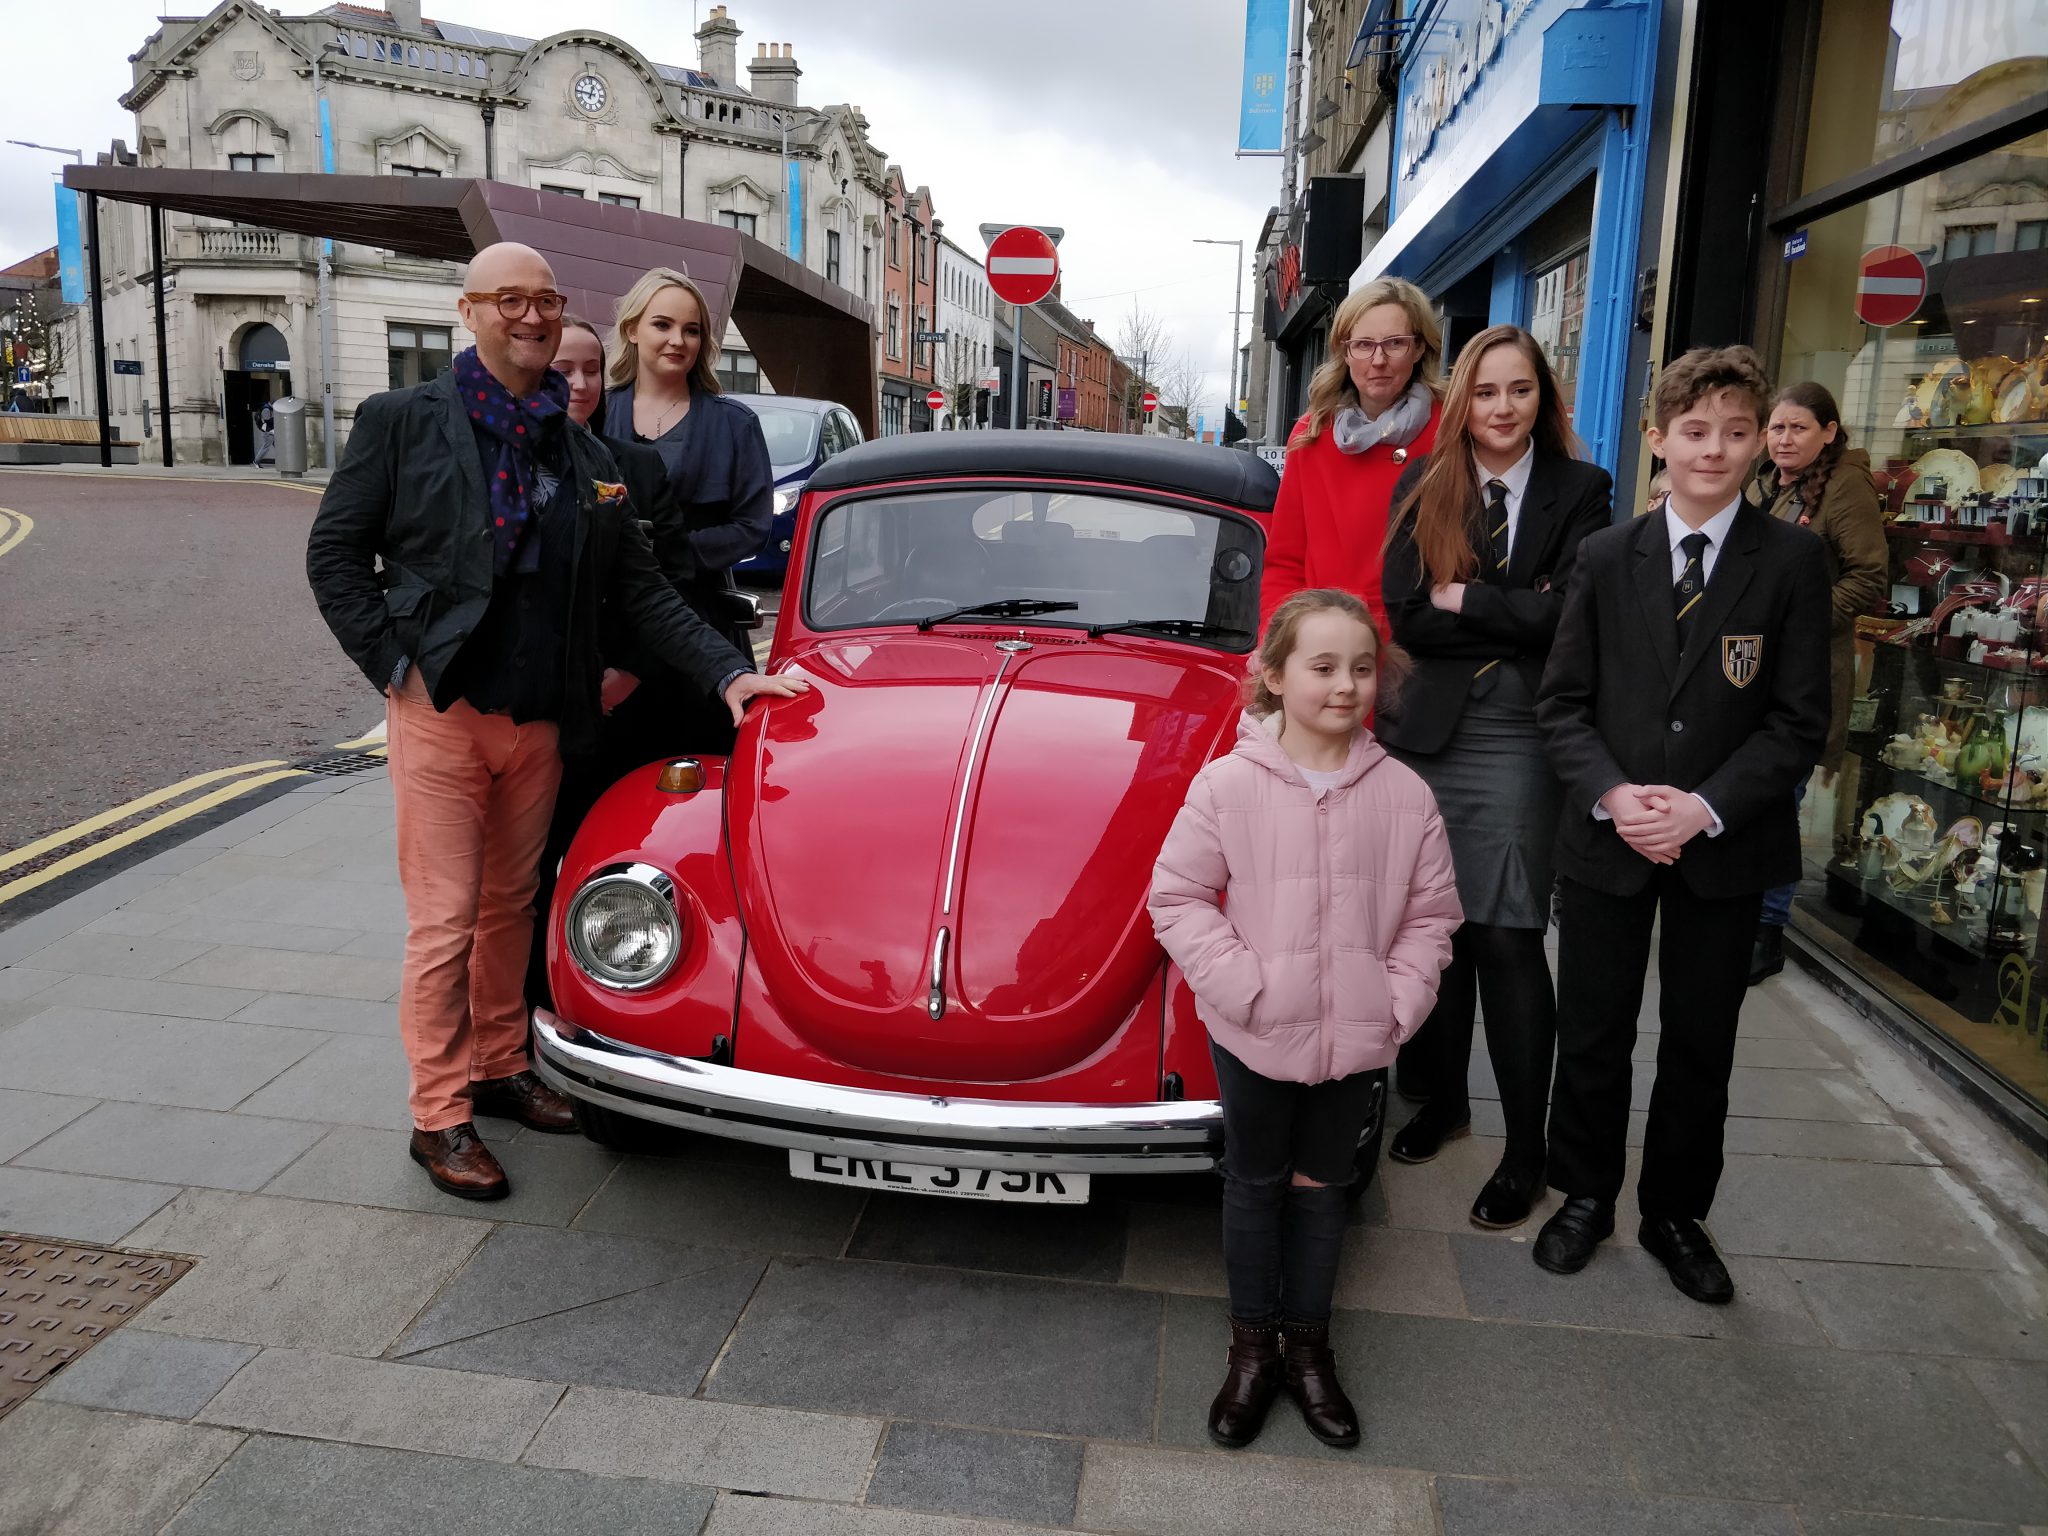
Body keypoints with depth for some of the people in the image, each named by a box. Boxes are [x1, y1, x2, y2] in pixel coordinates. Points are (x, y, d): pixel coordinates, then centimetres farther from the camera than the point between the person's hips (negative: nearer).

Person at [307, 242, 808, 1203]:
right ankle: (439, 1117, 12)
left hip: (541, 721, 4)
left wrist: (728, 674, -2)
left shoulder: (585, 456, 10)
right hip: (442, 711, -4)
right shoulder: (403, 423, -1)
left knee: (510, 905, 15)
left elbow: (641, 591, 8)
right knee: (445, 919, 0)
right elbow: (335, 554, 0)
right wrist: (396, 666, -10)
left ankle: (500, 1068, 32)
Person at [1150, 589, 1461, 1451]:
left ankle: (1307, 1346, 37)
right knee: (1254, 1184, 15)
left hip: (1356, 1041, 2)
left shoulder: (1404, 795, -7)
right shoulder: (1228, 785, -13)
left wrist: (1399, 1005, -8)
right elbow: (1177, 897, -9)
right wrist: (1240, 984, -17)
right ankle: (1253, 1348, 34)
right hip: (1253, 1038, -2)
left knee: (1320, 1187, 18)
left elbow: (1430, 913, 2)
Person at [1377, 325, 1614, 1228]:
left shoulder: (1579, 490, 2)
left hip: (1520, 739, -2)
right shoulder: (1422, 487, 7)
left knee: (1508, 940, -2)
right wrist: (1517, 620, -9)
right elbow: (1406, 618, -3)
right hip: (1427, 732, 3)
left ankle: (1526, 1148, 12)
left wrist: (1465, 599, -7)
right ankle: (1442, 1095, 30)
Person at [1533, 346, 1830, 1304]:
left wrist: (1707, 807, -17)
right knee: (1592, 1036, 10)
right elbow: (1562, 702, 1)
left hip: (1725, 845, 0)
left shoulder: (1792, 560, -2)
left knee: (1700, 1045, 13)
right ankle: (1585, 1196, 31)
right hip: (1608, 839, 1)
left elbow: (1800, 719, -5)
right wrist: (1610, 793, -15)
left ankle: (1677, 1214, 32)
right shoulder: (1606, 558, 3)